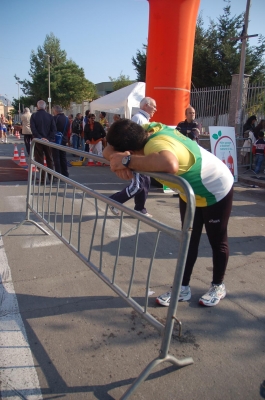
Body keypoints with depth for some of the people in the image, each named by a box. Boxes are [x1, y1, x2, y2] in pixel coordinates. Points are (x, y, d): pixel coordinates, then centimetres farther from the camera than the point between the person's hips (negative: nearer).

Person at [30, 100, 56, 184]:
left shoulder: (34, 115, -5)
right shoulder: (50, 116, 2)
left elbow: (33, 129, -15)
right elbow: (54, 129, -6)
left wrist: (40, 138, -15)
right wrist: (50, 139, -8)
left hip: (38, 141, -2)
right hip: (48, 141, 2)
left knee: (40, 160, 3)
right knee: (49, 160, 13)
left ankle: (42, 179, 2)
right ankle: (51, 178, 17)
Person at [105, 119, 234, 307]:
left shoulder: (156, 145, -42)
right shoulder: (148, 129, -18)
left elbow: (170, 165, -67)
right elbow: (111, 150, -11)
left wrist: (127, 160, -55)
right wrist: (118, 160, -35)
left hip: (216, 190, -8)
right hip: (190, 192, 8)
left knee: (217, 241, 12)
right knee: (189, 240, 14)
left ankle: (218, 286, 33)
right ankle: (183, 288, 26)